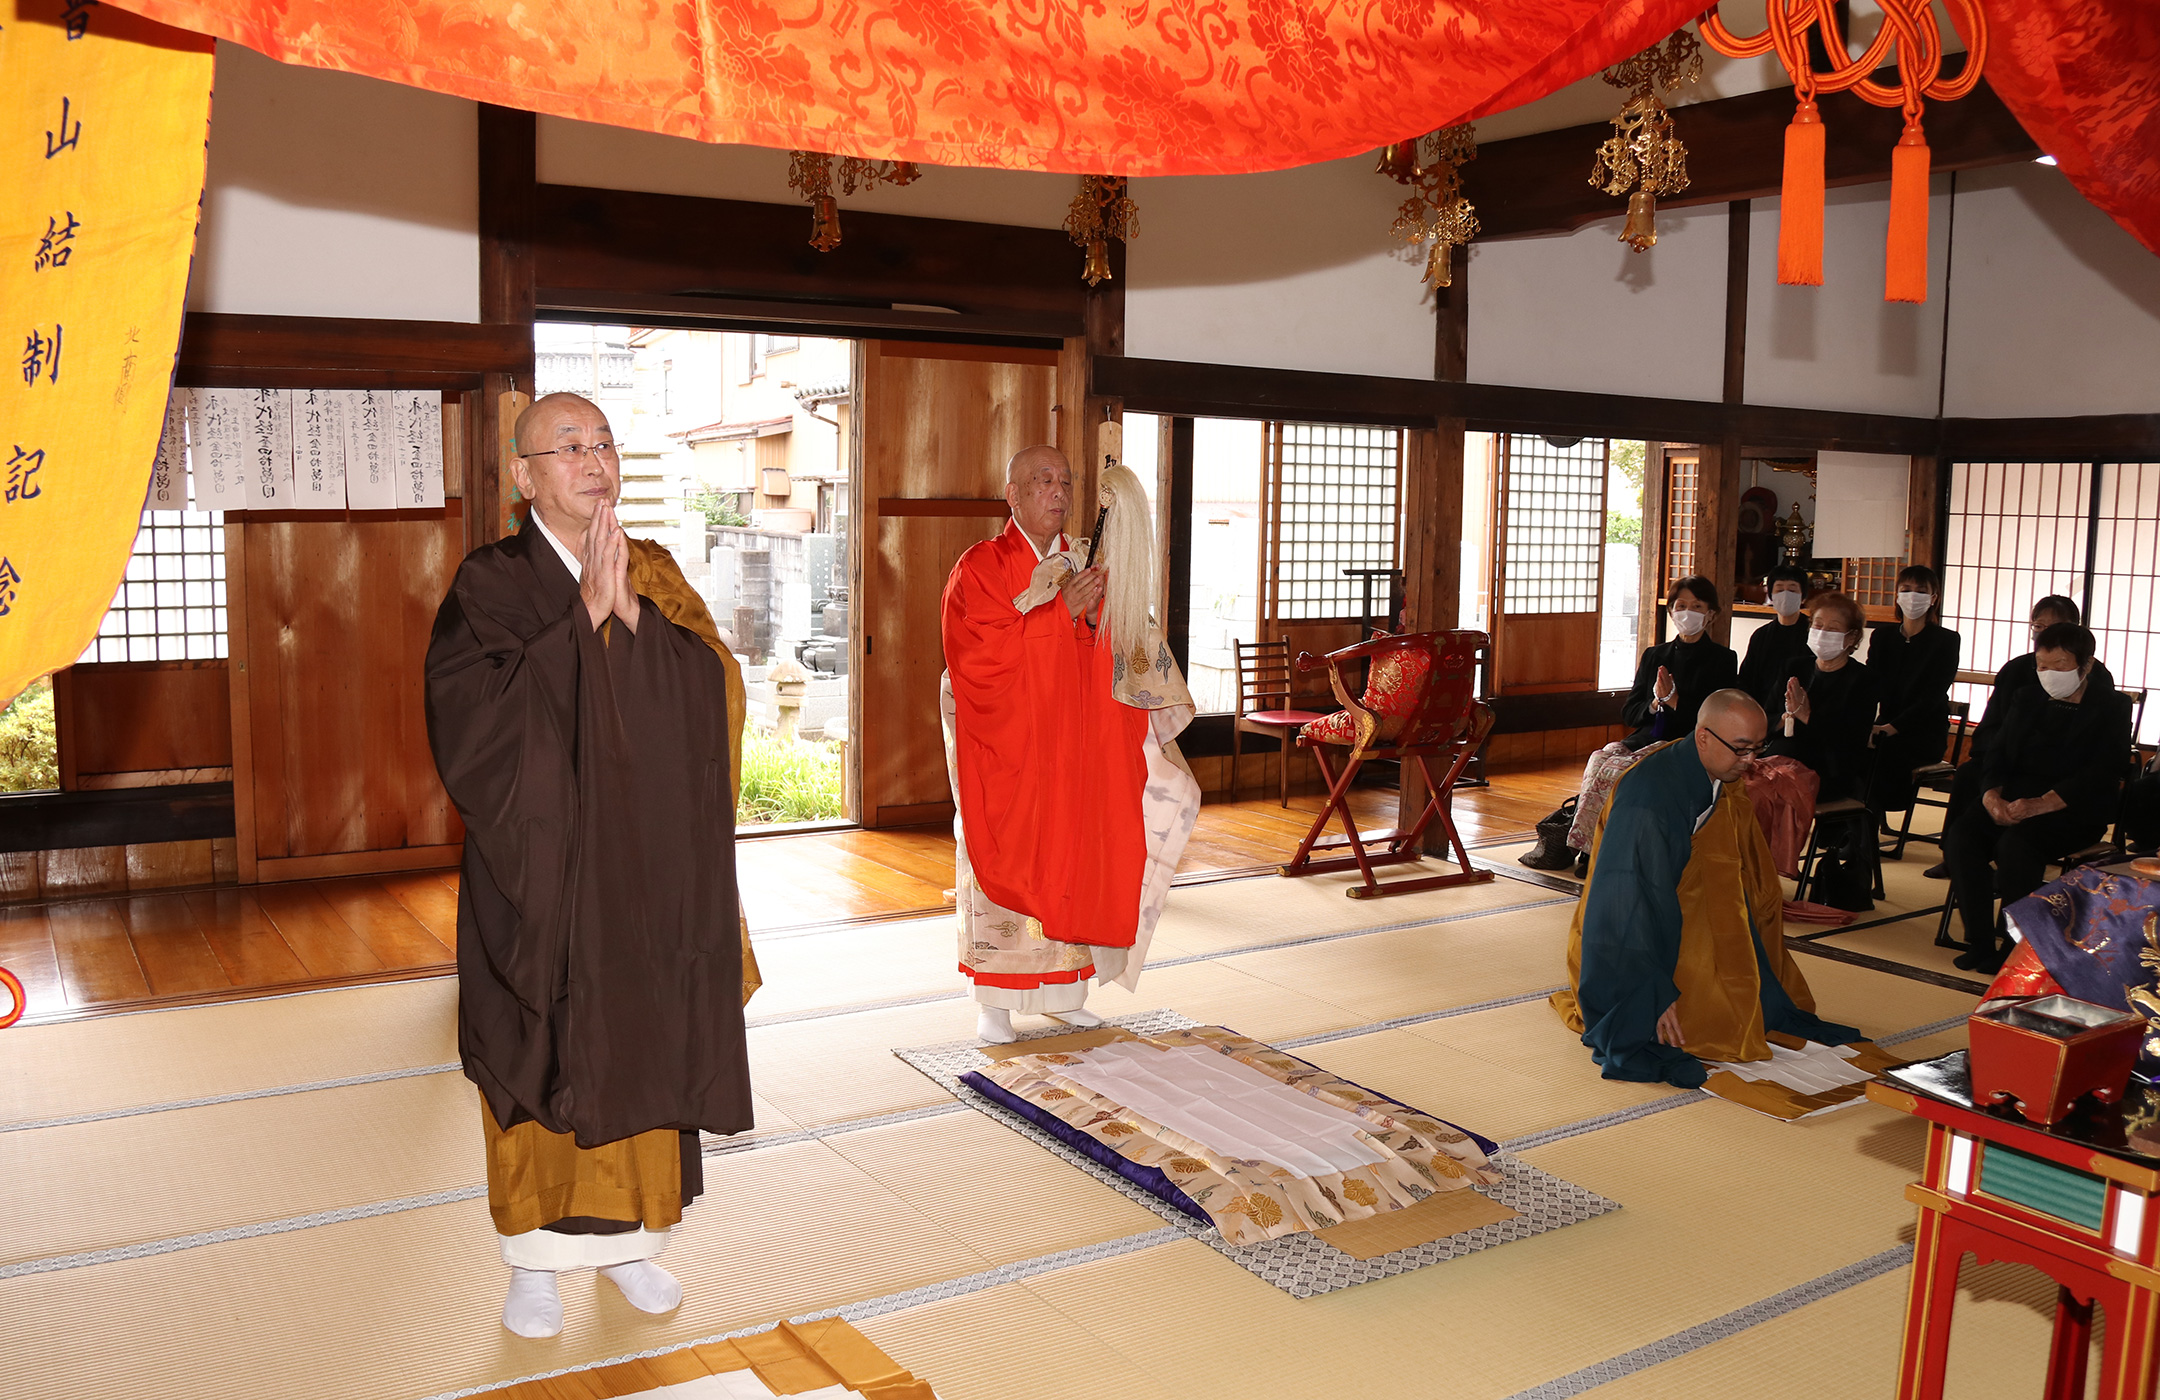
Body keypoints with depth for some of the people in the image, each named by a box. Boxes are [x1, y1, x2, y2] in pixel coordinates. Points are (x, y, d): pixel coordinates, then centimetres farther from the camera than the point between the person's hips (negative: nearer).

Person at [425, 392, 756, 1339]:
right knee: (542, 1055, 5)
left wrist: (633, 615, -17)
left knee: (643, 1045, 10)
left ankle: (626, 1237, 27)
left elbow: (715, 692, -5)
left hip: (648, 868, 3)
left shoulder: (657, 580, 7)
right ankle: (537, 1257, 22)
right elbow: (475, 718, -18)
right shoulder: (490, 586, -4)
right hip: (541, 869, -3)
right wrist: (582, 618, -20)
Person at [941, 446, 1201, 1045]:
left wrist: (1094, 617, -15)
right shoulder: (979, 567, -6)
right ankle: (994, 1003, 10)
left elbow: (1101, 668, 6)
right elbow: (977, 657, -19)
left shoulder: (1081, 571, 10)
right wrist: (1059, 613, -21)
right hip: (1003, 750, -5)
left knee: (1069, 864, 8)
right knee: (1004, 867, 0)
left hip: (1072, 746, 5)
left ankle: (1060, 992, 20)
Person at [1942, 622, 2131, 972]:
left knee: (2016, 842, -35)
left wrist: (2038, 806, -27)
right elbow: (1997, 756, 11)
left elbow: (2098, 777, -14)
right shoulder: (2027, 701, 17)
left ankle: (2013, 947, -21)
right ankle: (1979, 943, -19)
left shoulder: (2112, 709, -1)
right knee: (1961, 836, -24)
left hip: (2076, 812, -5)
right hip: (2014, 799, 5)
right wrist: (1992, 797, -12)